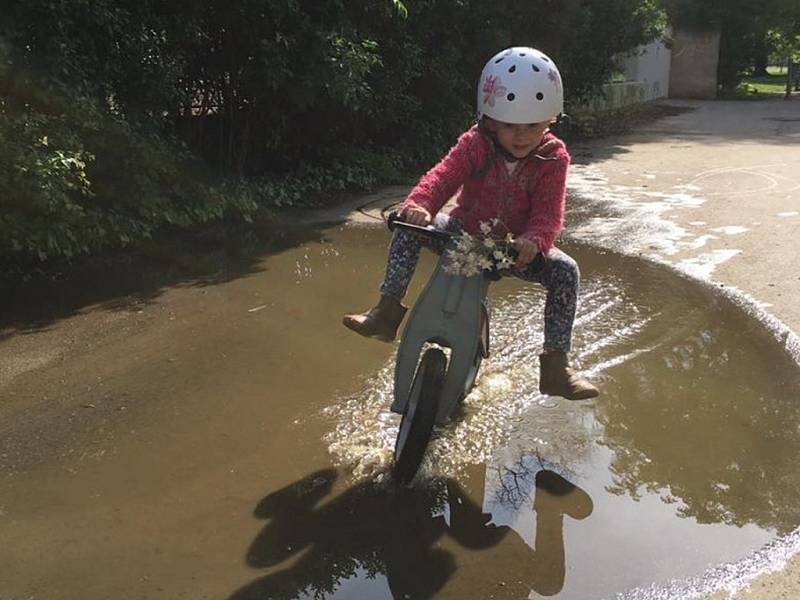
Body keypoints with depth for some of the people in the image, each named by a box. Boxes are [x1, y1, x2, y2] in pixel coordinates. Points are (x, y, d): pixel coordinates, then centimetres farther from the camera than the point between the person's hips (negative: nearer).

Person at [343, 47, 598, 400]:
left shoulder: (552, 158, -15)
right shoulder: (474, 144, -13)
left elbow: (549, 212, -21)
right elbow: (443, 175, -25)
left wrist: (534, 240, -44)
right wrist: (419, 203, -47)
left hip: (515, 247, -1)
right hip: (463, 234, 1)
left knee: (565, 271, -24)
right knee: (408, 230, -19)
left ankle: (555, 367, -17)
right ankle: (387, 313, -11)